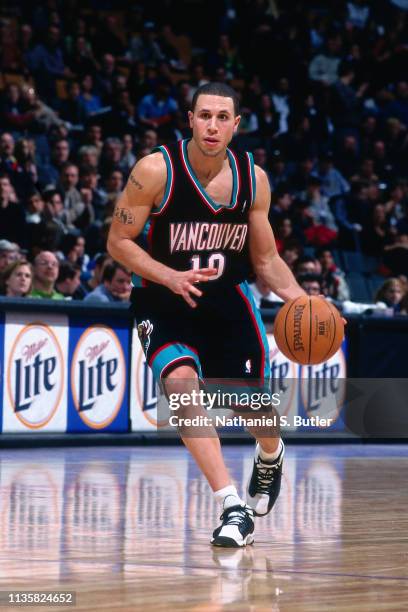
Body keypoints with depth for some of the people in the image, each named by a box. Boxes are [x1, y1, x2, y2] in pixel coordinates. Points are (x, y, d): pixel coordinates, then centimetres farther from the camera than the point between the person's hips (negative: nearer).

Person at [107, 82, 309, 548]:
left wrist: (300, 297, -11)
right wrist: (171, 277, -25)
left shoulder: (254, 179, -4)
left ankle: (270, 455, 47)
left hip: (228, 300, 3)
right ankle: (232, 507, -30)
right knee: (181, 383, -29)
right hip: (166, 302, -3)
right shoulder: (155, 171, -16)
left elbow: (265, 259, 6)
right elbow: (118, 242, -10)